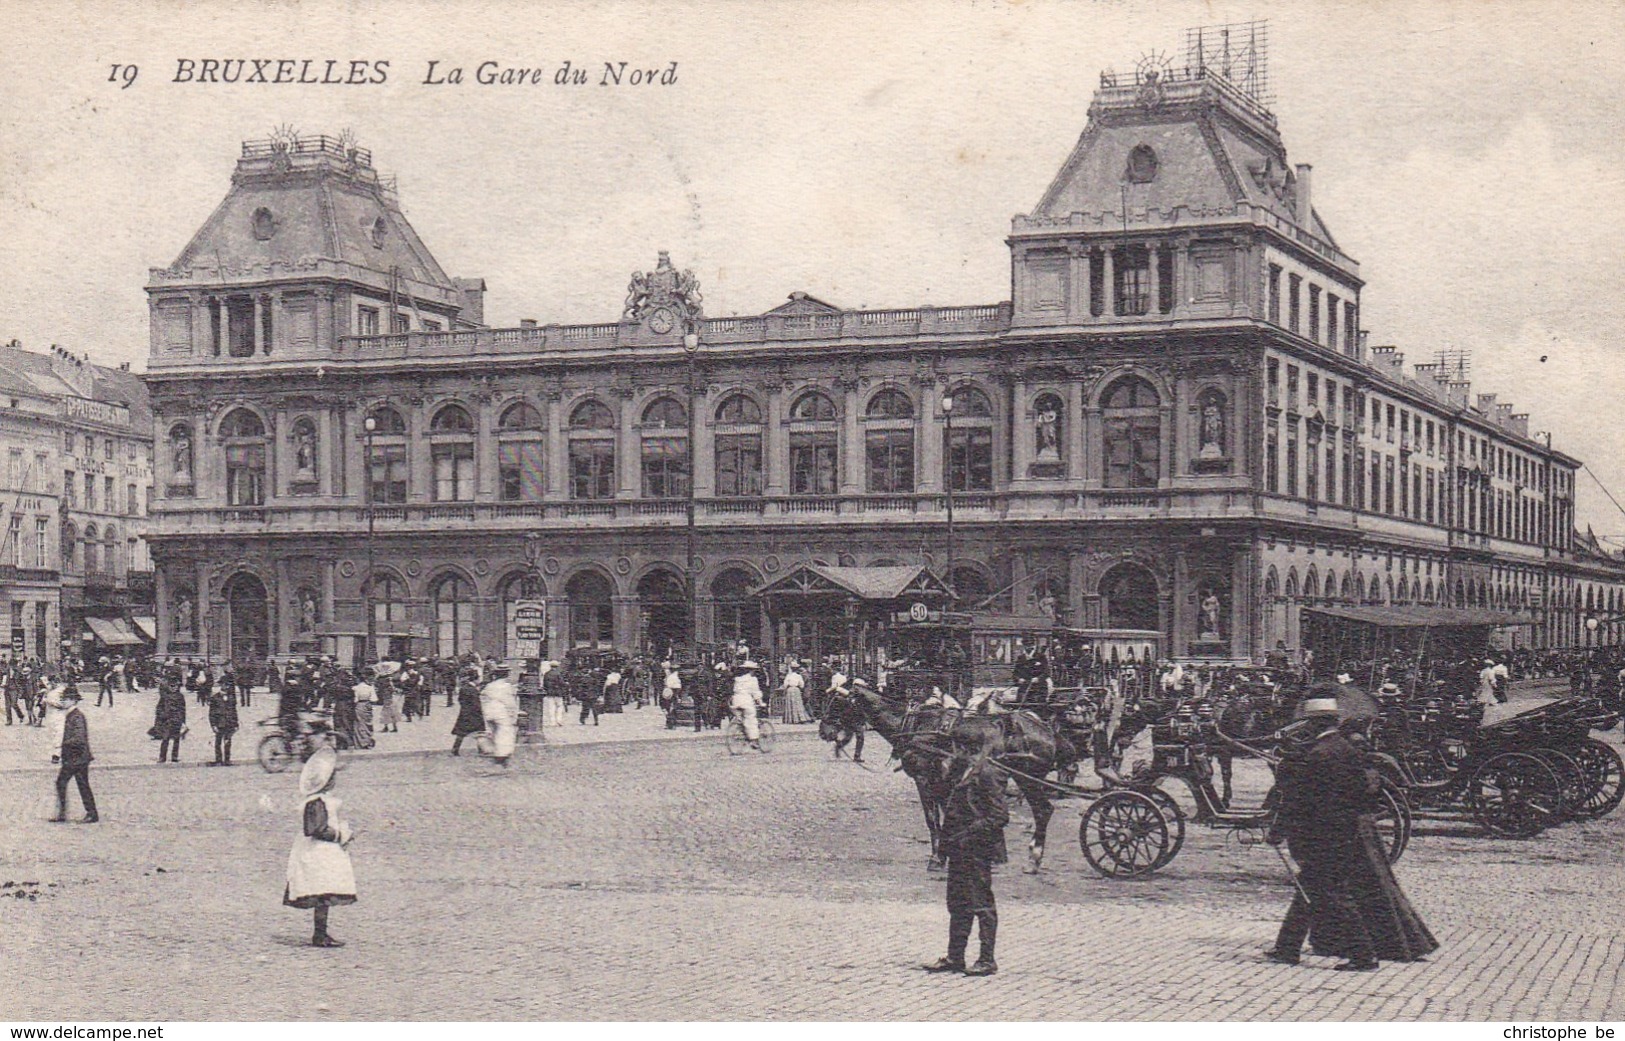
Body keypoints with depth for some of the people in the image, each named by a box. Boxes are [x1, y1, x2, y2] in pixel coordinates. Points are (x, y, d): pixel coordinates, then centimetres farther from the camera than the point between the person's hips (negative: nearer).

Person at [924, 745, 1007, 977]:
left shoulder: (987, 775, -14)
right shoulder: (960, 772, 12)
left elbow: (1000, 816, -17)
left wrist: (969, 834, -20)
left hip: (978, 851, -9)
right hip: (959, 850, 9)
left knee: (981, 904, -1)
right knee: (957, 904, 13)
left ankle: (987, 960, 6)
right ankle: (955, 957, 21)